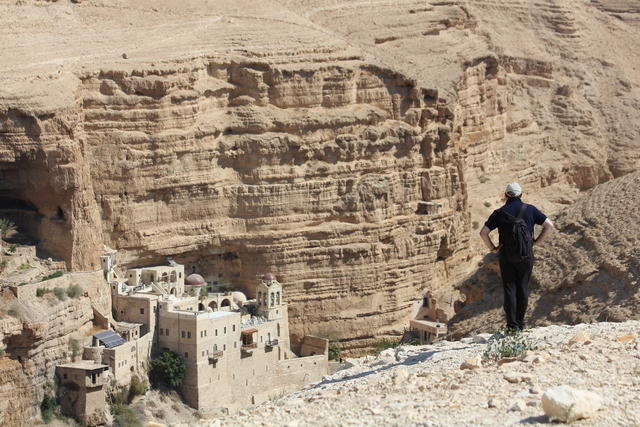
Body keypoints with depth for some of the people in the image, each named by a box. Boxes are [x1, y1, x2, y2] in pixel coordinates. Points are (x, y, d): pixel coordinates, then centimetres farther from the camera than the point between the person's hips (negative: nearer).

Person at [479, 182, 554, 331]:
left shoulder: (499, 213, -2)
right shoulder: (530, 210, 2)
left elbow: (483, 232, -9)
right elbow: (549, 225, -1)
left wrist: (493, 248, 1)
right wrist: (536, 242, 4)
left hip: (506, 256, -1)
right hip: (526, 256, 1)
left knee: (509, 288, 3)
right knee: (523, 288, 10)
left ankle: (512, 324, -4)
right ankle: (520, 323, 13)